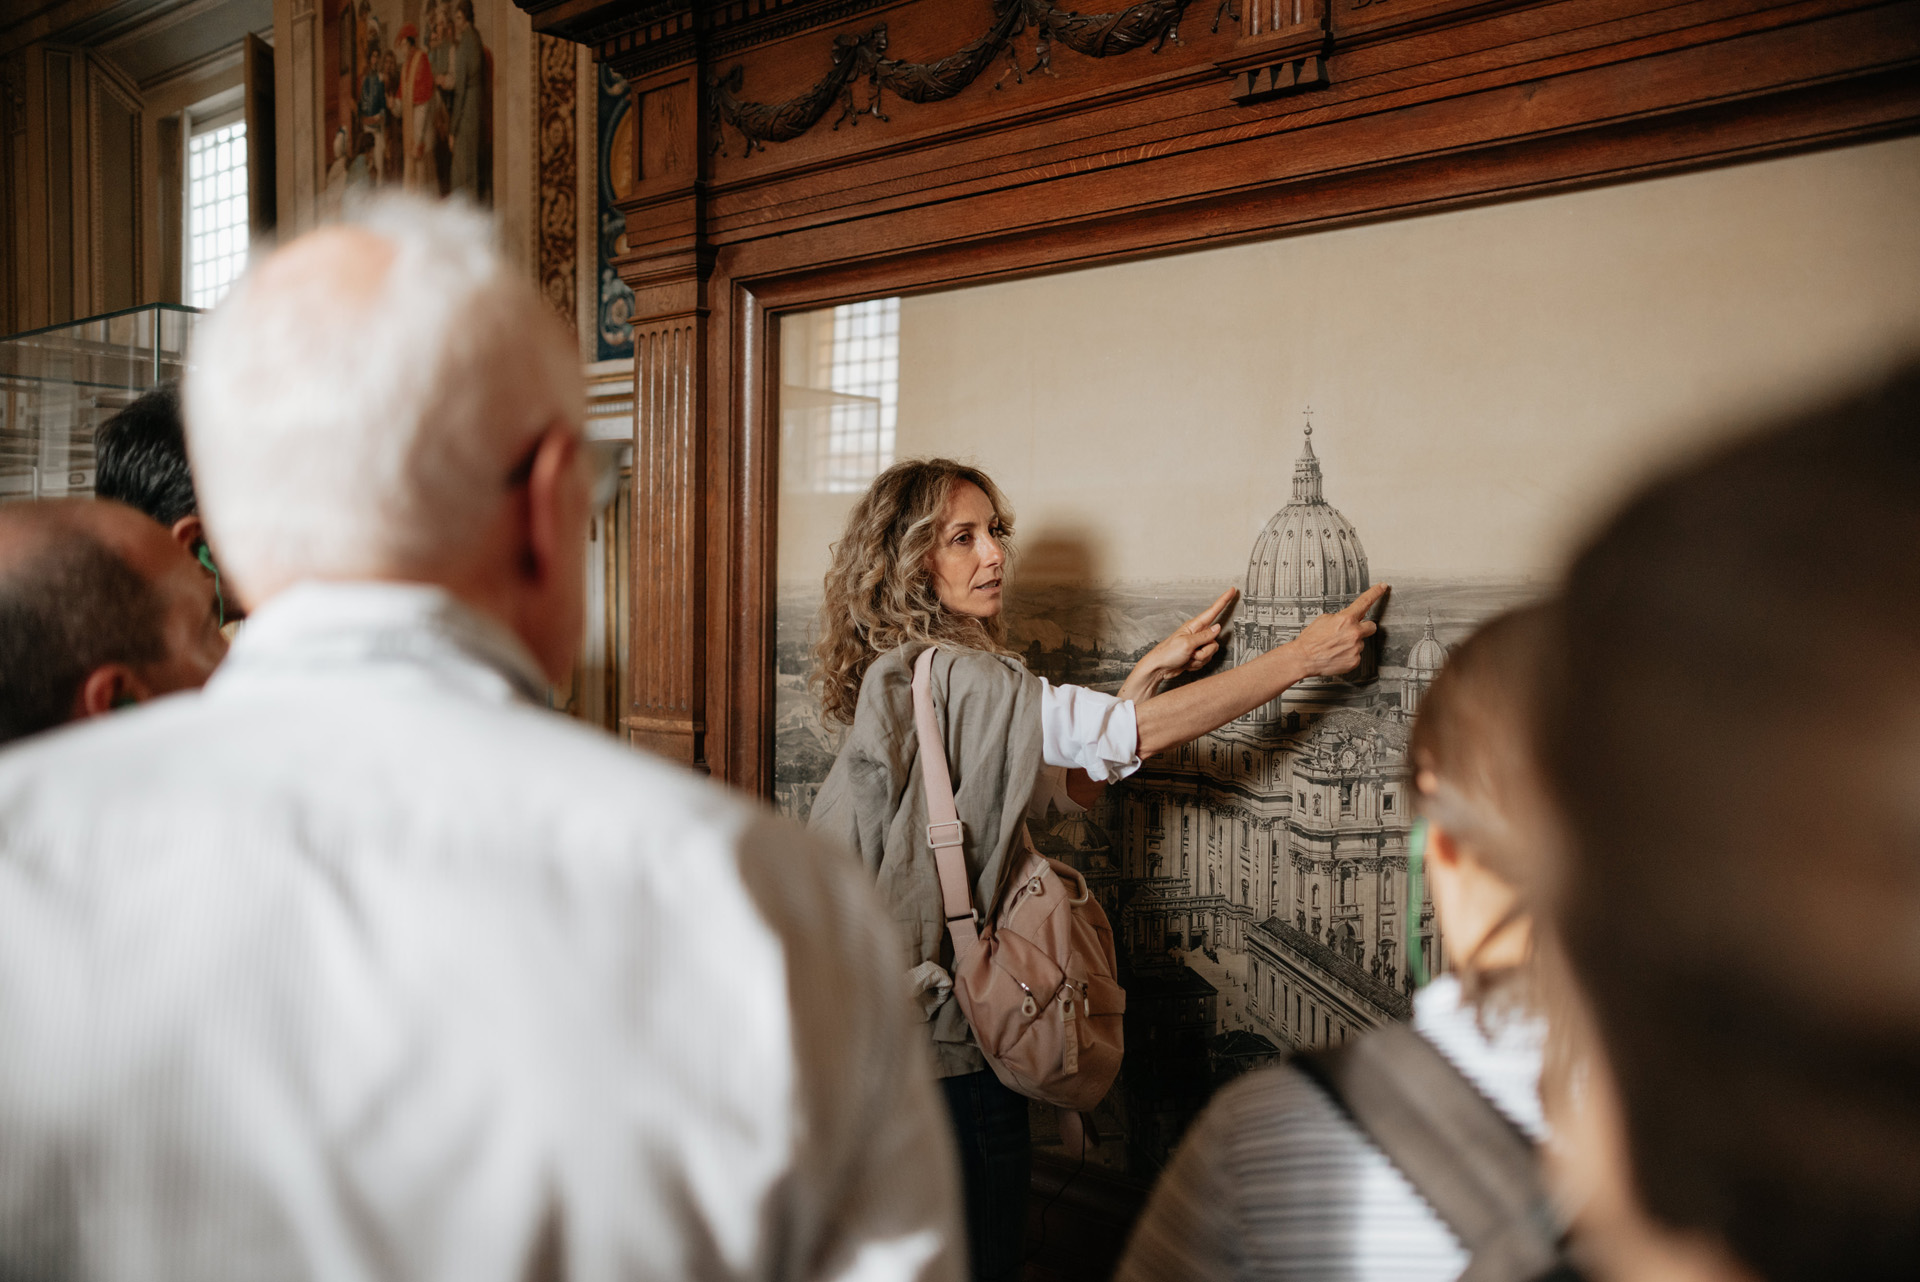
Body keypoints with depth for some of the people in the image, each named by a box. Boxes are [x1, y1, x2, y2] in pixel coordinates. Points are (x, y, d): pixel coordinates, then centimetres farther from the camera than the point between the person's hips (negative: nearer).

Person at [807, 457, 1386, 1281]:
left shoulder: (904, 677, 12)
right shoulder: (952, 676, -19)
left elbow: (1077, 778, 11)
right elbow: (1132, 735, -22)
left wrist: (1153, 670, 6)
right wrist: (1305, 656, -17)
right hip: (944, 1034, -10)